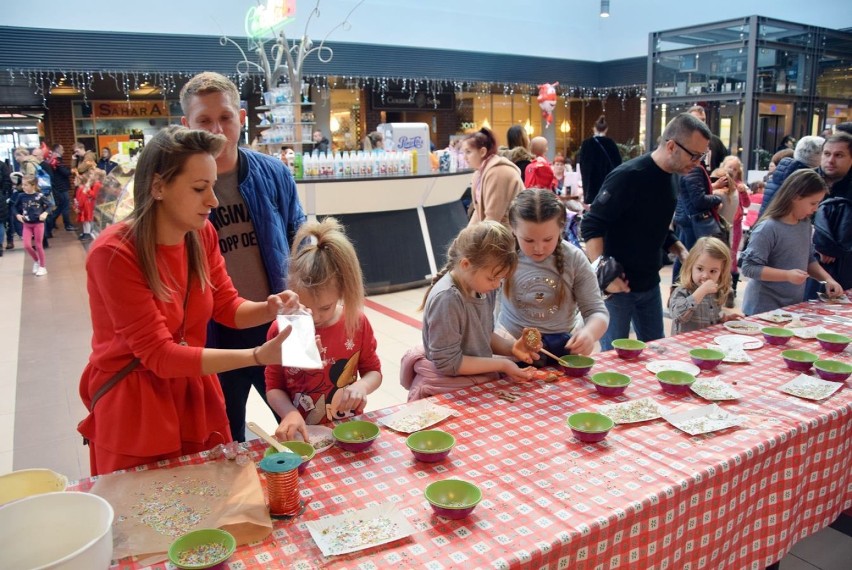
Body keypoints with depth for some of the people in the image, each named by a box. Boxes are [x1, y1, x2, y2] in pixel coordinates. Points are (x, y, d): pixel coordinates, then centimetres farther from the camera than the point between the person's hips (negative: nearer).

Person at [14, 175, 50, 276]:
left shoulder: (40, 196, -12)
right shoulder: (21, 196, -3)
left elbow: (48, 206, -1)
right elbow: (16, 207, 10)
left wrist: (45, 213, -18)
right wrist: (18, 215, -7)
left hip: (38, 224, -3)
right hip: (27, 224, 3)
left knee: (38, 245, 5)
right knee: (27, 246, -3)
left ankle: (43, 266, 18)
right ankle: (36, 261, 24)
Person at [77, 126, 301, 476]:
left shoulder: (203, 236, -5)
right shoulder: (114, 253, -24)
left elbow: (227, 306, 4)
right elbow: (159, 354, -23)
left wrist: (269, 309, -18)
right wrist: (257, 356, -30)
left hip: (195, 394, 5)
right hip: (133, 406, -5)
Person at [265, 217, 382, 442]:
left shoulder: (357, 323, -5)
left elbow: (373, 371, 7)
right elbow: (273, 387, 1)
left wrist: (361, 386, -14)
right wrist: (290, 414, -18)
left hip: (349, 431, 1)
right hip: (303, 435, 0)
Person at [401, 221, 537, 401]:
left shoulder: (485, 288, -2)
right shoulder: (446, 299, -24)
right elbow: (447, 362, -20)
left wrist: (511, 347, -5)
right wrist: (501, 365, -16)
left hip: (480, 381, 7)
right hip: (448, 391, -7)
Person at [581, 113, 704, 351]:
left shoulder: (672, 178, 7)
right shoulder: (629, 176, -19)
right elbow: (591, 227, -22)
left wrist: (680, 250, 2)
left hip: (650, 284, 8)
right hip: (617, 285, -8)